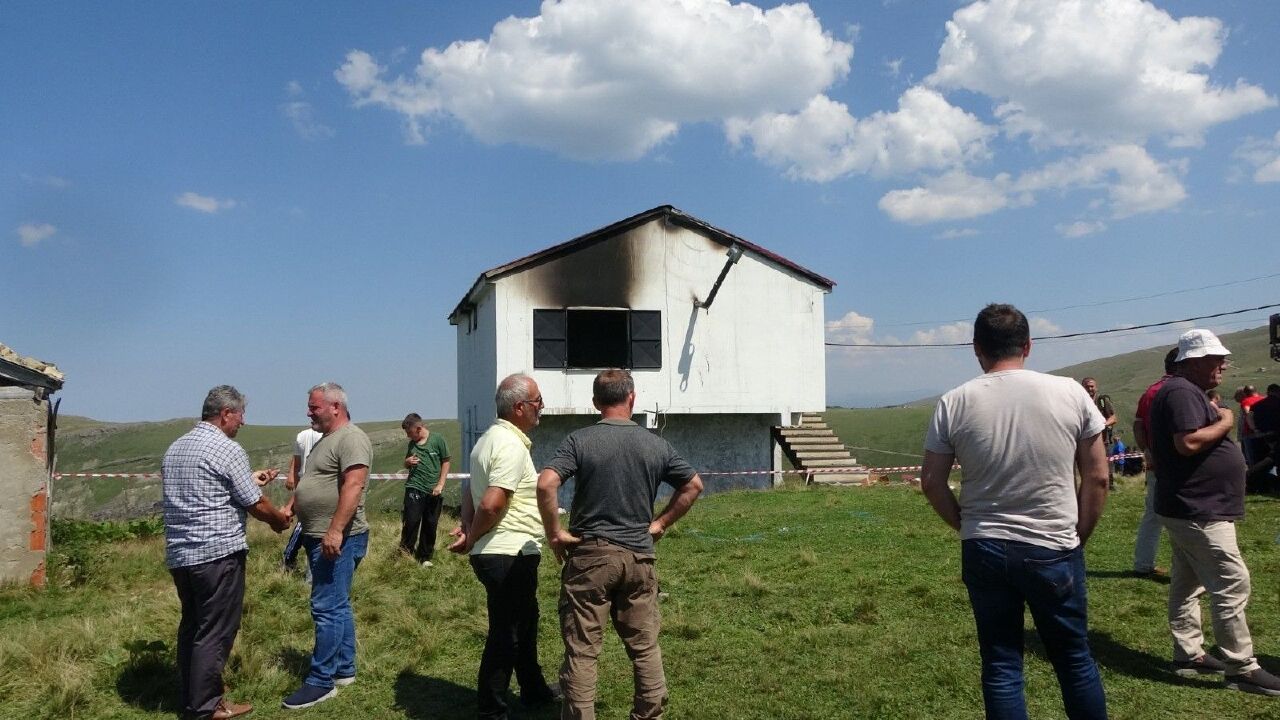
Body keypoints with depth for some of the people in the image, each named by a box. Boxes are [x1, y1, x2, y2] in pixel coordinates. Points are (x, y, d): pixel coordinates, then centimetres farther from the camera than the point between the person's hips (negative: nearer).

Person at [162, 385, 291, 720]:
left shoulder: (175, 448, 13)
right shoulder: (228, 450, -13)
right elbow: (255, 504, -8)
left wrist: (250, 479, 27)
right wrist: (279, 520, 10)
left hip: (179, 554, 9)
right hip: (218, 554, -8)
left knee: (191, 625, 19)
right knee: (215, 630, 0)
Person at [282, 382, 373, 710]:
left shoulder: (351, 438, -15)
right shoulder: (326, 440, 18)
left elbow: (353, 486, -25)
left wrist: (335, 531, -29)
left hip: (338, 539, -10)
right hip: (321, 537, 10)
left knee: (327, 608, -7)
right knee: (337, 606, 15)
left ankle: (321, 682, 0)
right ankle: (344, 670, 24)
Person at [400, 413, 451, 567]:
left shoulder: (438, 439, -3)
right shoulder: (412, 444, 8)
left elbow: (446, 462, 1)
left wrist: (440, 484, -6)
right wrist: (407, 462, -2)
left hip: (433, 490, -1)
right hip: (414, 488, 2)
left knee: (430, 524, 4)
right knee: (412, 520, -11)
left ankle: (425, 557, 17)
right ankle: (406, 552, 5)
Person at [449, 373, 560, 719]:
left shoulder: (488, 440, 13)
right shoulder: (511, 446, -19)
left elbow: (472, 496, 16)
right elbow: (491, 504, -27)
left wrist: (468, 531, 3)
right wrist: (472, 539, -11)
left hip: (500, 554, 11)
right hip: (510, 556, -11)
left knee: (525, 623, 24)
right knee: (506, 636, 1)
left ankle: (533, 690, 40)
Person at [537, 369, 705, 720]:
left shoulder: (579, 440, -7)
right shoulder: (655, 444, 3)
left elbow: (546, 484, -20)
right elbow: (694, 485, 10)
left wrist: (554, 533, -9)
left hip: (590, 554, -2)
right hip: (639, 556, 3)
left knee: (582, 650, 5)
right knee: (646, 646, 14)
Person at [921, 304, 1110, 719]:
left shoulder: (954, 403, -5)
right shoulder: (1070, 394, -5)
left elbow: (932, 484, -1)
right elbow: (1097, 478, 0)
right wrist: (1078, 536, 11)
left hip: (984, 551, 1)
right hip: (1055, 551, 0)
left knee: (1000, 663, 11)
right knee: (1074, 658, 16)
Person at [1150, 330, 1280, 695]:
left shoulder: (1185, 391, 17)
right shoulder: (1182, 392, -18)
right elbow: (1188, 443, -29)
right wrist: (1224, 422, -16)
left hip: (1191, 508, 11)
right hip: (1199, 511, -11)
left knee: (1188, 583, 14)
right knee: (1232, 586, -7)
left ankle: (1188, 654, 21)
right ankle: (1242, 668, -1)